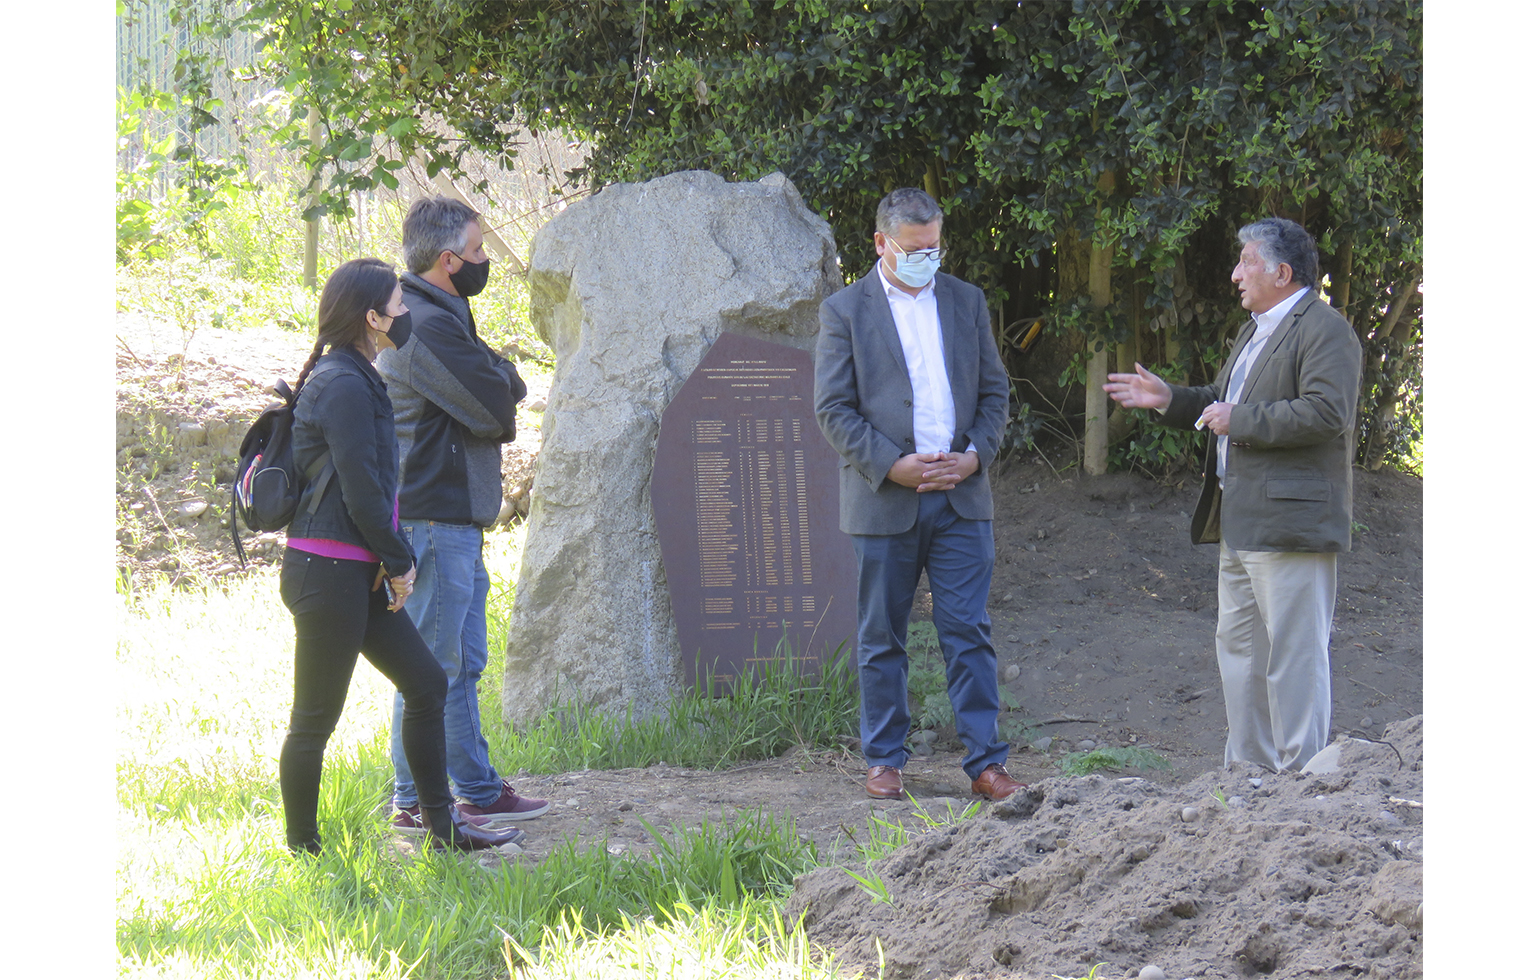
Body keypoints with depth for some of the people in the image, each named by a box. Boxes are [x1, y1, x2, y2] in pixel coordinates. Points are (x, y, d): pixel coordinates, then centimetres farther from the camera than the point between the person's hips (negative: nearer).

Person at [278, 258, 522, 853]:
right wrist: (399, 562, -7)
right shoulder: (344, 386, -16)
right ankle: (301, 849, 8)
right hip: (328, 573, -11)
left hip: (355, 574, 11)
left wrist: (393, 560, 11)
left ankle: (442, 827, 19)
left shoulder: (354, 378, 16)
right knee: (315, 718, -1)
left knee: (425, 682, 13)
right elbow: (361, 492, -18)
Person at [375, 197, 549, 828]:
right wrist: (503, 375, 2)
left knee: (462, 663, 14)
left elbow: (504, 396, 18)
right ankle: (415, 801, 0)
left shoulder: (442, 318, 18)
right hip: (434, 519, -11)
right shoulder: (428, 327, -18)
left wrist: (498, 381, -4)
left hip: (456, 520, 11)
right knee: (432, 666, -5)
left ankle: (480, 791, 20)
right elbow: (496, 407, -19)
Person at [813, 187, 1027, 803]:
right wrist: (891, 464, -14)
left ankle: (985, 761, 2)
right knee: (881, 639, 5)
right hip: (883, 499, -2)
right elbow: (832, 408, -3)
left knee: (969, 633, -1)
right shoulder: (844, 311, 1)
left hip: (961, 496, 2)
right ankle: (884, 761, 15)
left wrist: (976, 454, -4)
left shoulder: (966, 301, 11)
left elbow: (994, 390, 13)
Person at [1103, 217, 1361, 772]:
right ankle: (1249, 771, 20)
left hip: (1290, 522, -11)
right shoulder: (1256, 332, 22)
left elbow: (1326, 411, -24)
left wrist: (1239, 421, -19)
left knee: (1294, 653, -8)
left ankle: (1302, 777, -5)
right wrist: (1170, 401, 15)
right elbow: (1225, 404, 31)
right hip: (1241, 520, 11)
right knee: (1239, 644, 14)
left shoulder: (1324, 330, -11)